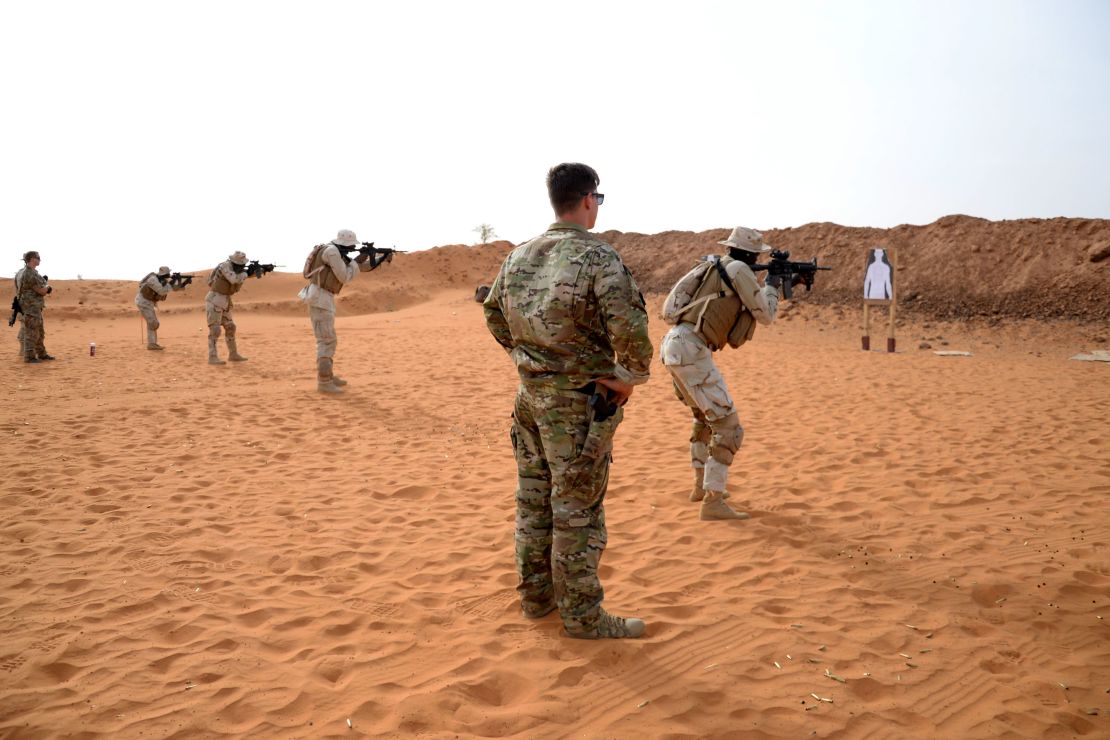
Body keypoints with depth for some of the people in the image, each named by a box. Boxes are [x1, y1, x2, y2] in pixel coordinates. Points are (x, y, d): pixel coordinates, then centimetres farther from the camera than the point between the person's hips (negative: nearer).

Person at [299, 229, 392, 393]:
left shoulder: (340, 255, 16)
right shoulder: (331, 251, -14)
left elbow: (363, 267, 21)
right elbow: (345, 277, -16)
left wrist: (383, 257, 11)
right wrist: (357, 261, -4)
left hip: (323, 298, 10)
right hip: (319, 298, -10)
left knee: (328, 339, 17)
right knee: (327, 340, -10)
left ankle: (327, 376, 26)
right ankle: (324, 382, -10)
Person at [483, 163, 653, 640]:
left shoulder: (520, 256, 6)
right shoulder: (598, 258, -16)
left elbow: (494, 314, 17)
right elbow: (629, 327, -25)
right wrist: (631, 378, -8)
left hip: (530, 396, 7)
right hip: (578, 403, -7)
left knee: (533, 501, 17)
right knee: (577, 511, 3)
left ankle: (536, 596, 31)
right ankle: (582, 615, 16)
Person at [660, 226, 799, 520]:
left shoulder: (716, 266, 23)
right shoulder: (738, 269, -3)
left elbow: (748, 304, 33)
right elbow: (765, 314, 3)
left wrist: (785, 285, 35)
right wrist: (773, 286, 21)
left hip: (674, 347, 10)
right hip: (691, 351, -10)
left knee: (705, 416, 29)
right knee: (728, 427, -6)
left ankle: (701, 485, 38)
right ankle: (713, 503, -8)